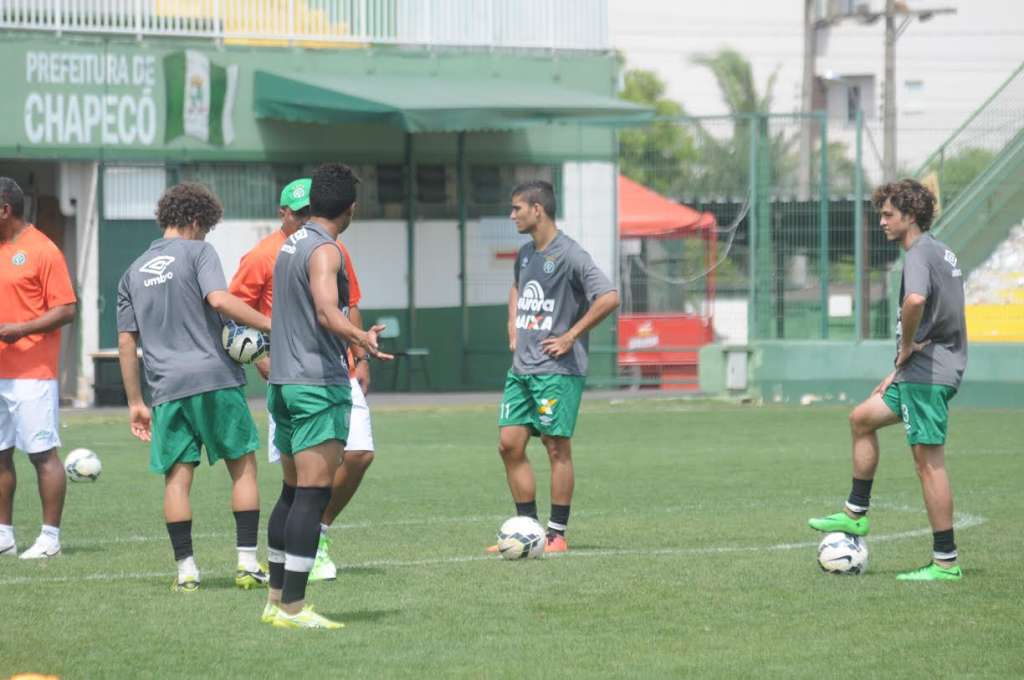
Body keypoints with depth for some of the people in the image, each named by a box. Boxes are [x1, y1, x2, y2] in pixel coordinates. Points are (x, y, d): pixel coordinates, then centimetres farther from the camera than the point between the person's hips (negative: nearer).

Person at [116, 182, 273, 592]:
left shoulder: (134, 273, 17)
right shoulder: (197, 252, 1)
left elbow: (126, 341, 15)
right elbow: (219, 300, -17)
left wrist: (135, 402, 17)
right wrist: (270, 325, -13)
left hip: (167, 388, 4)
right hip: (215, 378, -4)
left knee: (177, 476, 5)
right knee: (243, 466, 6)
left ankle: (186, 569, 0)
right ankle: (247, 564, 1)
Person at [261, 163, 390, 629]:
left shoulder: (291, 244, 15)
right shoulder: (325, 250, -12)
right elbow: (327, 314, -28)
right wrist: (362, 340, -41)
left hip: (284, 381, 10)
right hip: (319, 382, -9)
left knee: (293, 492, 15)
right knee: (312, 494, -9)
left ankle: (276, 600, 19)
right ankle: (292, 607, -12)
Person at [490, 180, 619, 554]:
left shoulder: (569, 255, -13)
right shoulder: (525, 255, 13)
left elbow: (609, 298, -21)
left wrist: (571, 337, -16)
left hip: (557, 369, -8)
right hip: (521, 367, 8)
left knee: (557, 448, -3)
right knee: (509, 445, 4)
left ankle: (557, 534, 2)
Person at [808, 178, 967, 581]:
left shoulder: (919, 255, -15)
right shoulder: (941, 253, 17)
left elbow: (916, 299, -38)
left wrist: (907, 345, -21)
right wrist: (901, 368, 23)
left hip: (928, 374, -10)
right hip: (924, 371, 10)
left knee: (928, 461, -7)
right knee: (862, 418, 22)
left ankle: (946, 562, -6)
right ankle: (856, 514, 27)